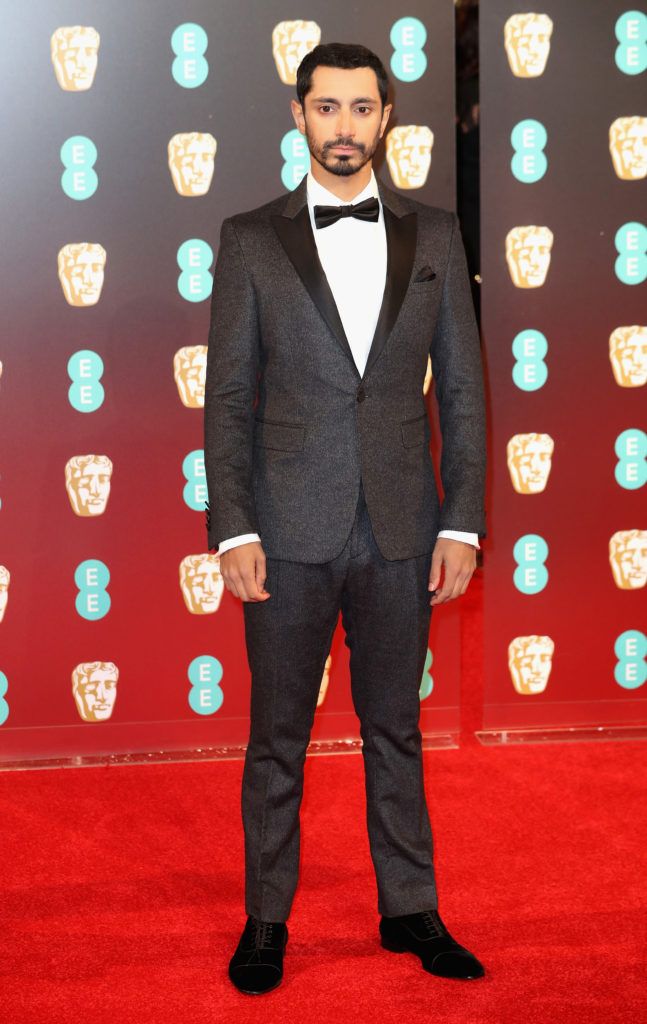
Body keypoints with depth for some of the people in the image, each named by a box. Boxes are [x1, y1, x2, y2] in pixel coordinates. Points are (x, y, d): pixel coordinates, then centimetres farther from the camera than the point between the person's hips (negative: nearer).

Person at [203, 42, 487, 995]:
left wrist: (463, 522, -1)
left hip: (400, 529, 2)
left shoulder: (433, 235, 6)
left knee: (395, 728, 12)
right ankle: (267, 919, 21)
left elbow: (462, 388, 5)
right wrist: (234, 529, -8)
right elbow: (228, 396, -1)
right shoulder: (250, 239, 1)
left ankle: (410, 909, 25)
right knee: (277, 737, 8)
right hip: (290, 530, -1)